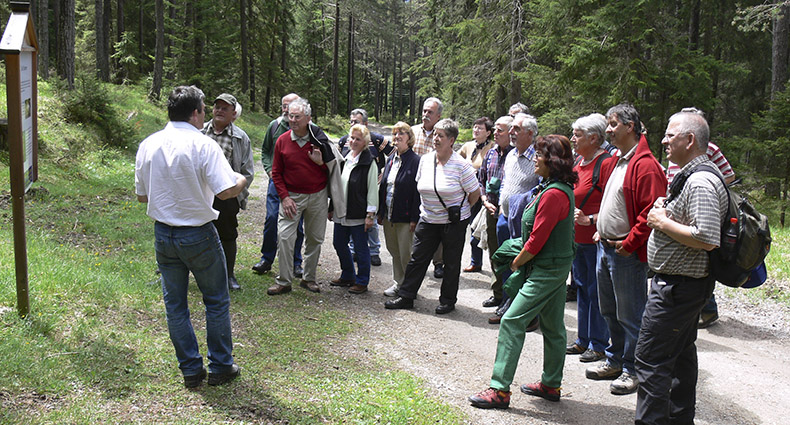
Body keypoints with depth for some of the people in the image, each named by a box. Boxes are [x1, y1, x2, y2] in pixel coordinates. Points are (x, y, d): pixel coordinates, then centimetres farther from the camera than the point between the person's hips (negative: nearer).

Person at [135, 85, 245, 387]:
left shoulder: (148, 145, 2)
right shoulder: (203, 145, -14)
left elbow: (141, 195, 9)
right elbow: (226, 191, -20)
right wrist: (241, 181, 1)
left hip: (163, 235, 5)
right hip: (198, 235, -5)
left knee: (175, 304, 14)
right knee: (216, 301, 11)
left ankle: (190, 370, 21)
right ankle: (220, 367, 19)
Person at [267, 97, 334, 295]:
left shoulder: (319, 140, -5)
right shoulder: (282, 141, -3)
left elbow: (332, 169, 3)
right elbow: (276, 172, 3)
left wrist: (321, 162, -18)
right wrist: (284, 196, -6)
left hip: (317, 196, 1)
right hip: (292, 196, 0)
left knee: (315, 239, 9)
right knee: (284, 237, -9)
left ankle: (309, 278, 24)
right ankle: (284, 281, 1)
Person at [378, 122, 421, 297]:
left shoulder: (415, 161, -12)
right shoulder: (391, 159, 10)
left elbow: (417, 192, -15)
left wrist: (414, 218, -17)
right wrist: (381, 212, 12)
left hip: (405, 217, -7)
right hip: (388, 215, 7)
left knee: (406, 254, 1)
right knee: (394, 251, 17)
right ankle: (398, 283, 30)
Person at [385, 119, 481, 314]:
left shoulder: (461, 165, -15)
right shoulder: (425, 160, 2)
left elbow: (475, 192, -6)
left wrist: (460, 211, 5)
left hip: (454, 223, -4)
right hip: (428, 219, 5)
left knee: (451, 263, 8)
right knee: (417, 258, 7)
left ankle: (448, 301, 23)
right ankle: (405, 297, 17)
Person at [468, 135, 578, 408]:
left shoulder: (554, 194, -22)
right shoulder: (562, 188, 10)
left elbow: (536, 240, -21)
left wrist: (516, 262, -7)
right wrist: (521, 257, 10)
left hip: (547, 270, -11)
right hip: (556, 265, 11)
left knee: (512, 321, -10)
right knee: (552, 326, 16)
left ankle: (500, 390, -7)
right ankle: (551, 385, 27)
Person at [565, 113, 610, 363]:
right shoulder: (578, 162, 12)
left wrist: (589, 220, -22)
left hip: (595, 240, -9)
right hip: (577, 239, 9)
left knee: (596, 291, -1)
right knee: (581, 287, 16)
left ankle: (599, 344, 11)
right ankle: (583, 340, 28)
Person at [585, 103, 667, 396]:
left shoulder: (645, 165, -17)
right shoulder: (613, 163, 13)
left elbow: (650, 212, -22)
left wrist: (628, 245, -19)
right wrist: (600, 229, 14)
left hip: (627, 253, -9)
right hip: (605, 248, 10)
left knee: (630, 315, 2)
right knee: (609, 311, 19)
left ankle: (633, 371, 14)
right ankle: (614, 361, 33)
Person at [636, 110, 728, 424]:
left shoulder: (701, 182, -22)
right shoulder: (693, 175, 13)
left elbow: (706, 238, -31)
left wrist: (663, 223, -19)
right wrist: (665, 210, 6)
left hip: (677, 286, -11)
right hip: (686, 283, 11)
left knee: (650, 360, -7)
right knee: (681, 355, 21)